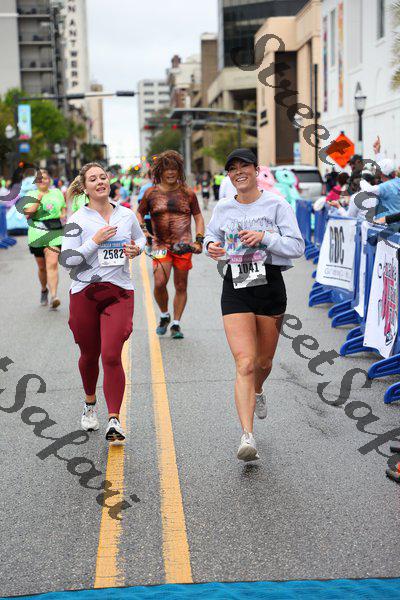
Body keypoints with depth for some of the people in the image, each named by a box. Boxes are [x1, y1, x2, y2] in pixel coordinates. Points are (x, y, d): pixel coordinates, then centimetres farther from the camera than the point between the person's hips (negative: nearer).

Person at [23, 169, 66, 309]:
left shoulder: (57, 193, 13)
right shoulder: (31, 195, 4)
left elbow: (64, 208, 26)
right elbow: (28, 213, -9)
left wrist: (64, 214, 5)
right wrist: (38, 200, -16)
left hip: (55, 233, 0)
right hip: (37, 233, 0)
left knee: (52, 264, -16)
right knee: (42, 267, 11)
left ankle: (53, 296, -24)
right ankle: (44, 290, 38)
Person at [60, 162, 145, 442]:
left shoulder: (126, 215, 7)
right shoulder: (78, 220, -3)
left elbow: (140, 237, 26)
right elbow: (67, 259, -7)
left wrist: (137, 248, 3)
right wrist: (94, 242, -16)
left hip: (120, 293, 0)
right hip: (85, 293, 0)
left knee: (111, 356, -13)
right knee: (89, 355, 14)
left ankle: (114, 419, -8)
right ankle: (90, 403, 41)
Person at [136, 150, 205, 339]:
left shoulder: (187, 193, 6)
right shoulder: (151, 193, 6)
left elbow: (198, 217, 11)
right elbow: (140, 213, 18)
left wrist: (199, 241, -1)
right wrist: (142, 230, -1)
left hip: (184, 246, 1)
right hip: (161, 245, -1)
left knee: (181, 286, 4)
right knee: (159, 283, -16)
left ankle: (176, 323, 18)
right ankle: (164, 315, 11)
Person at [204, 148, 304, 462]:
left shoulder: (276, 205, -3)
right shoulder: (223, 208, 7)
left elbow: (297, 247, -7)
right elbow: (211, 236, 24)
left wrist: (263, 237, -19)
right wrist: (211, 247, 1)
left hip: (270, 285, 0)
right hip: (235, 287, 0)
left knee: (264, 361, 16)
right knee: (245, 364, -13)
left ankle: (258, 391, 53)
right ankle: (248, 437, -15)